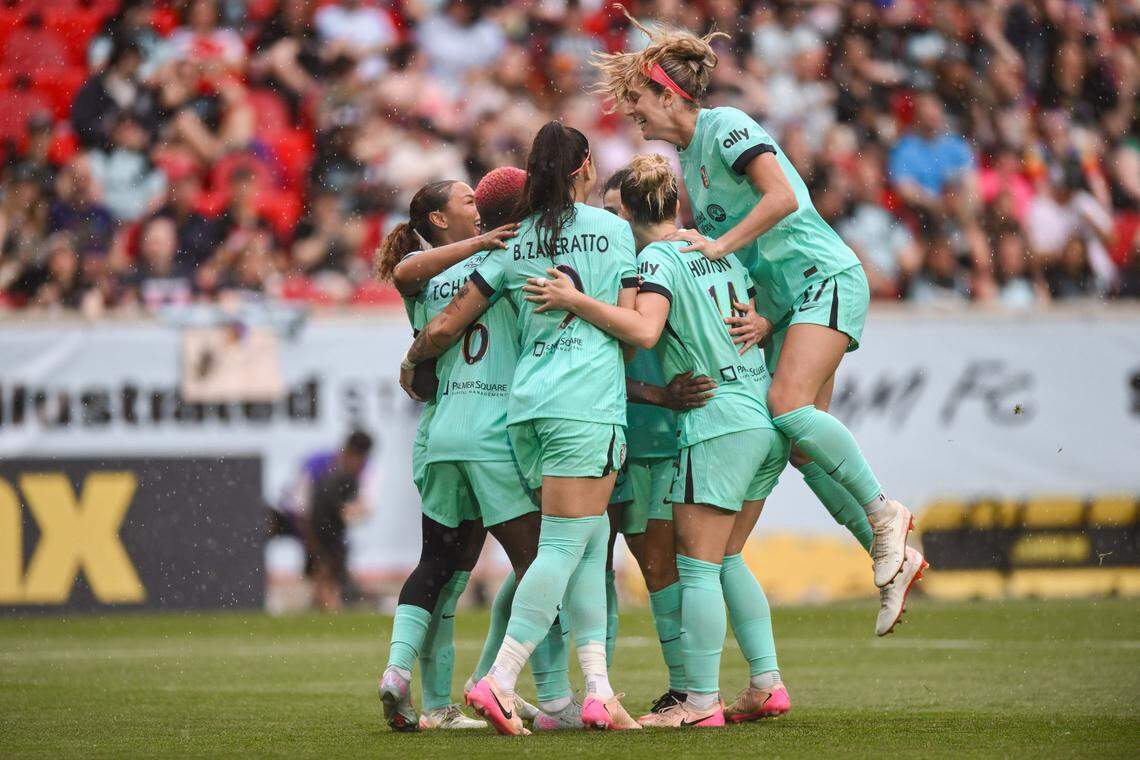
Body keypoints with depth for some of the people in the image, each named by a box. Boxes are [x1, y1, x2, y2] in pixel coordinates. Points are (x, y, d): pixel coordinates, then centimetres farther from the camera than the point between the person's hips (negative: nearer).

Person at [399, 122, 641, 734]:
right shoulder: (612, 229, 5)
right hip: (588, 400, -5)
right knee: (564, 546, -8)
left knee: (591, 539, 11)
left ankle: (598, 689, 4)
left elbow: (444, 327, 11)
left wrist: (411, 367, 30)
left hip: (526, 404, 5)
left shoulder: (514, 244, 13)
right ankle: (499, 682, -19)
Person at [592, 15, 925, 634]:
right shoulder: (688, 156, 16)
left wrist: (720, 245, -21)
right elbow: (713, 240, 22)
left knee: (789, 405, -26)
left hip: (825, 277, -9)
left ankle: (883, 513, -14)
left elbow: (782, 196, -23)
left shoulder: (726, 128, -11)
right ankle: (890, 559, 4)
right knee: (802, 440, 1)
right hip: (782, 300, 9)